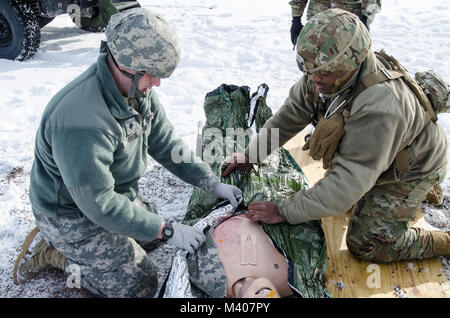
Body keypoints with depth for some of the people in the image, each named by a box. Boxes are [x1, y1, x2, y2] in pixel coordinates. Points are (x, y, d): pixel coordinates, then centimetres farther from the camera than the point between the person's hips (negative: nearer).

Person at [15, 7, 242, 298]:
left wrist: (212, 183, -9)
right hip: (73, 215, -8)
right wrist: (167, 231, -27)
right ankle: (55, 254, 11)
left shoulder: (137, 87, -11)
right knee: (140, 285, -1)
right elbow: (100, 203, -33)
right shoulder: (81, 122, -39)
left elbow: (165, 143, -3)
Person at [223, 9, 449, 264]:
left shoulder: (378, 109, -45)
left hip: (410, 169, -7)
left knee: (365, 245, -6)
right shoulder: (330, 74, -21)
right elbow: (292, 113, -7)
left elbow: (347, 184, -42)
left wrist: (284, 212, -38)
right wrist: (252, 154, -9)